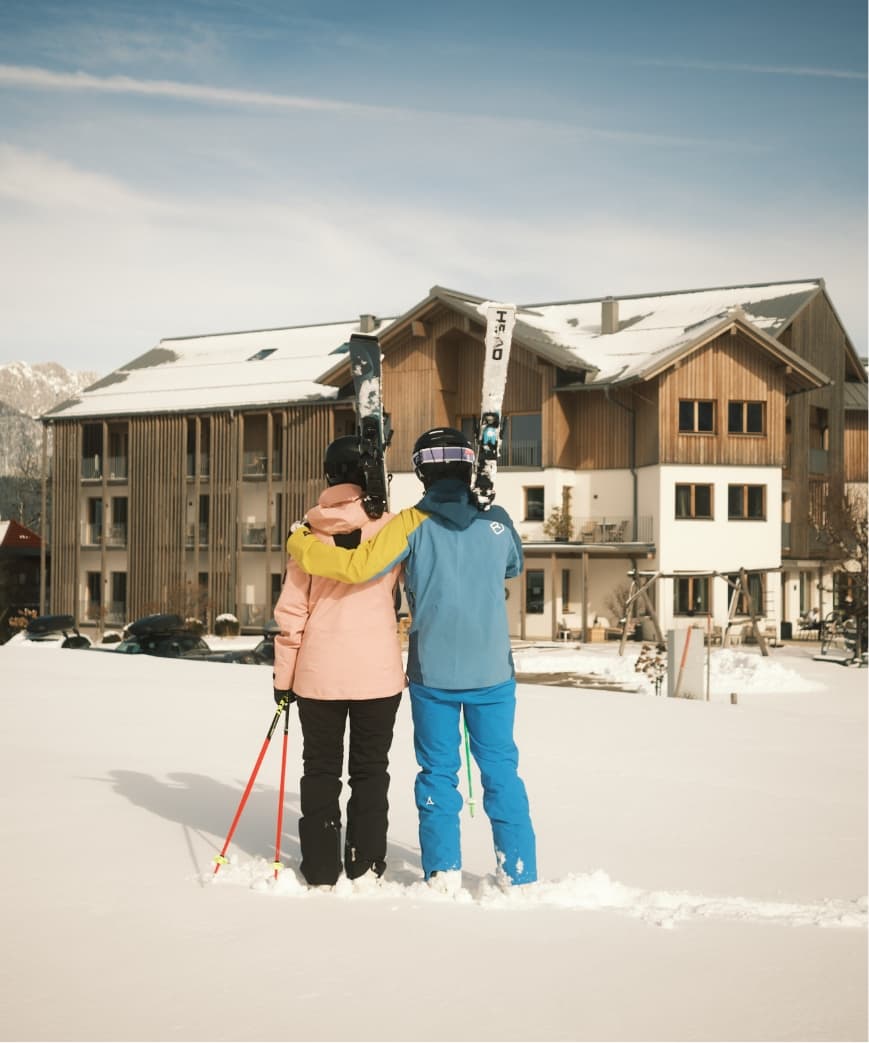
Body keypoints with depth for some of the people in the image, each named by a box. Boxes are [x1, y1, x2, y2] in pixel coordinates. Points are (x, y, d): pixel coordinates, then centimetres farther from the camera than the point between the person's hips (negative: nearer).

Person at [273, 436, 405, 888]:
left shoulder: (310, 530, -1)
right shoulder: (391, 526, -5)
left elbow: (291, 608, -1)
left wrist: (284, 676, 5)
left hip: (319, 672, 1)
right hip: (378, 671, -1)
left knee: (320, 770, 12)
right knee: (370, 771, 11)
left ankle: (321, 870, 13)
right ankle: (366, 867, 12)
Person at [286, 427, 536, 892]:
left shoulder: (412, 524, -9)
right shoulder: (496, 520, -2)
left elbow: (357, 566, -17)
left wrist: (300, 543, -4)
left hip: (433, 674, -1)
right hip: (492, 671, 1)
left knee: (438, 773, 10)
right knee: (500, 770, 10)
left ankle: (443, 874, 11)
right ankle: (519, 874, 12)